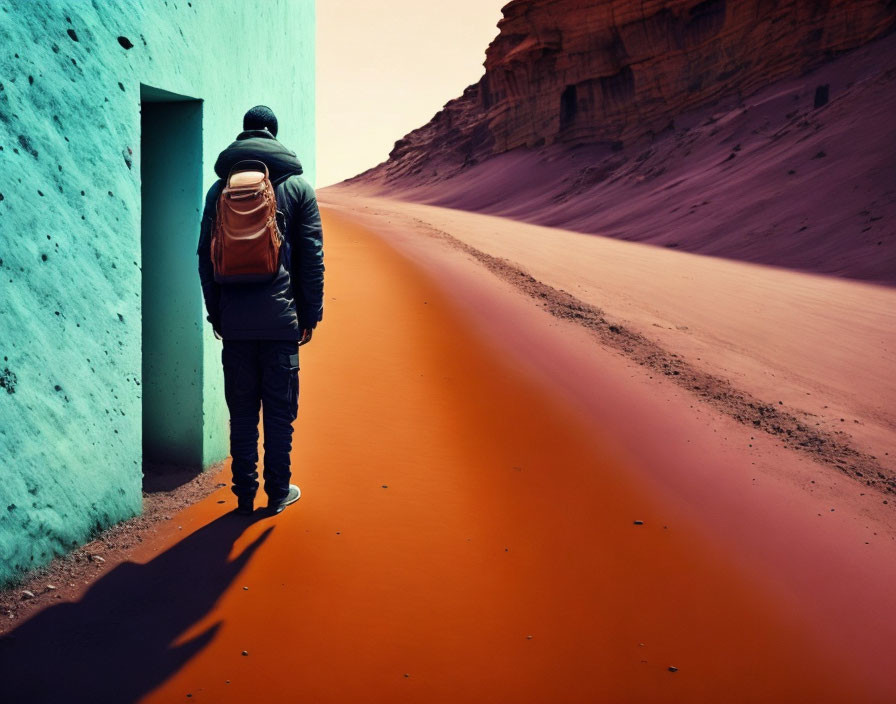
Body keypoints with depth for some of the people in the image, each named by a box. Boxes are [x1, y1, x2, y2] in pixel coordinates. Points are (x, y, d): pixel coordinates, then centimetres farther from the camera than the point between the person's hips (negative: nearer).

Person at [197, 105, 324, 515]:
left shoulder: (220, 188, 7)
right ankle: (278, 492, 15)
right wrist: (310, 315, 5)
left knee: (241, 411, 9)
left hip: (234, 321, 2)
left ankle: (244, 494, 15)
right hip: (281, 318, -2)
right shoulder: (297, 186, 2)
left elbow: (206, 255, 7)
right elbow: (312, 256, 0)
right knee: (280, 410, 7)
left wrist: (215, 313, 13)